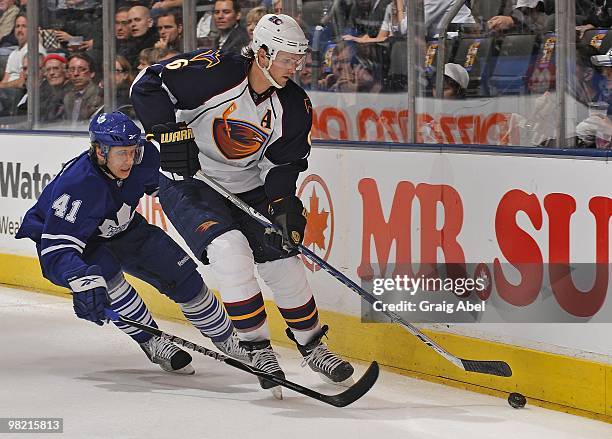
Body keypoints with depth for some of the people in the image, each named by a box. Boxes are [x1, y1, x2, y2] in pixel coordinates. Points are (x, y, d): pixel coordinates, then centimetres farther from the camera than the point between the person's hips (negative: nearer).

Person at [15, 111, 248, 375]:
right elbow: (56, 250, -47)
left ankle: (225, 338, 17)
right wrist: (82, 280, -62)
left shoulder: (144, 158, -23)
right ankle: (152, 343, -17)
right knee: (104, 271, -34)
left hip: (119, 229, 6)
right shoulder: (76, 186, -41)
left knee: (180, 272, -3)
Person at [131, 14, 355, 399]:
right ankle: (258, 348, -16)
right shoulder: (215, 72, -24)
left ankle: (312, 346, 25)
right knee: (230, 248, -27)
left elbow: (285, 162, 0)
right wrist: (171, 134, -28)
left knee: (283, 260, 2)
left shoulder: (294, 106, -7)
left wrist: (284, 205, -16)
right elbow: (148, 85, -22)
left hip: (248, 189, 6)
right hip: (188, 183, -6)